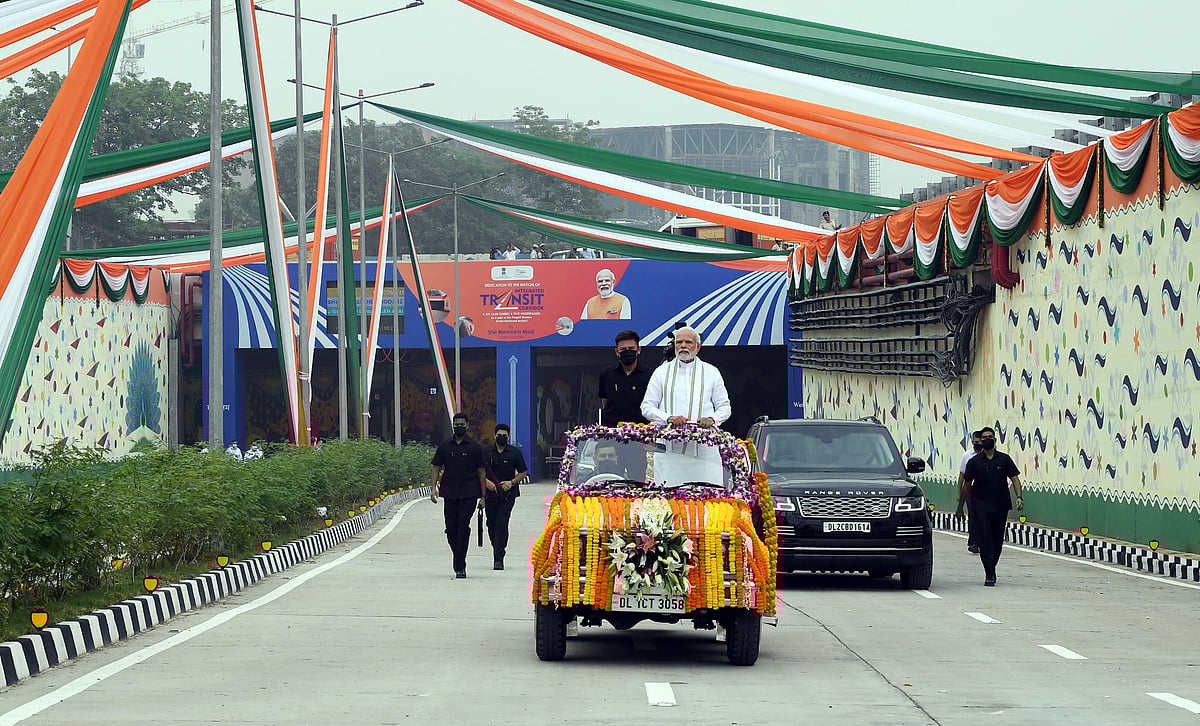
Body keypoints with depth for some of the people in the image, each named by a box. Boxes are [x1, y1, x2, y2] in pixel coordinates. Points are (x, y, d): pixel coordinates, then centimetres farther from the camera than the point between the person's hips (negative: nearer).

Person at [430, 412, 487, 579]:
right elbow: (436, 468, 10)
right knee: (451, 529, 4)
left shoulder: (475, 448, 4)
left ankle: (460, 567, -13)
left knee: (463, 528, -12)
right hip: (450, 494, 3)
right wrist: (434, 487, -4)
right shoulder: (445, 446, 10)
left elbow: (481, 472, 6)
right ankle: (459, 562, 23)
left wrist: (483, 496, 2)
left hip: (469, 495, -3)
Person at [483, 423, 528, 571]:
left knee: (501, 524, -13)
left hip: (507, 495, -3)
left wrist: (512, 482, -9)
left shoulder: (515, 453, 3)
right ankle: (498, 553, 27)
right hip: (490, 494, 3)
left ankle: (499, 558, -15)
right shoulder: (487, 453, 6)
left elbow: (523, 473, 7)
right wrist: (486, 482, -10)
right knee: (491, 525, 6)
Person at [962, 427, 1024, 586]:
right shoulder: (974, 462, 2)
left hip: (1001, 506, 2)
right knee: (985, 539, -10)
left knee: (998, 540, 8)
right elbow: (967, 483, 7)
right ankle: (989, 575, -11)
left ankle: (991, 568, 27)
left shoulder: (1004, 459, 5)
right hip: (982, 506, -2)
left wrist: (1019, 497, -13)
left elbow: (1015, 478, 1)